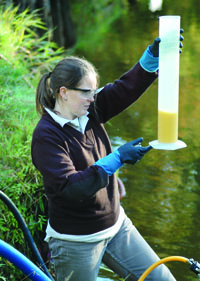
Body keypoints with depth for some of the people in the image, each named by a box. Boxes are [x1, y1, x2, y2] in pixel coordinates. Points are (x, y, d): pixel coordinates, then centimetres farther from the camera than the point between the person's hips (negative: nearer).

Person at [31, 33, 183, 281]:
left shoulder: (90, 111, -2)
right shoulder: (46, 135, -22)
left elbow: (127, 87, -5)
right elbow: (70, 188, -31)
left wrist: (154, 54, -21)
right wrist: (117, 159, -34)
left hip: (116, 225, 7)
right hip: (77, 242, -7)